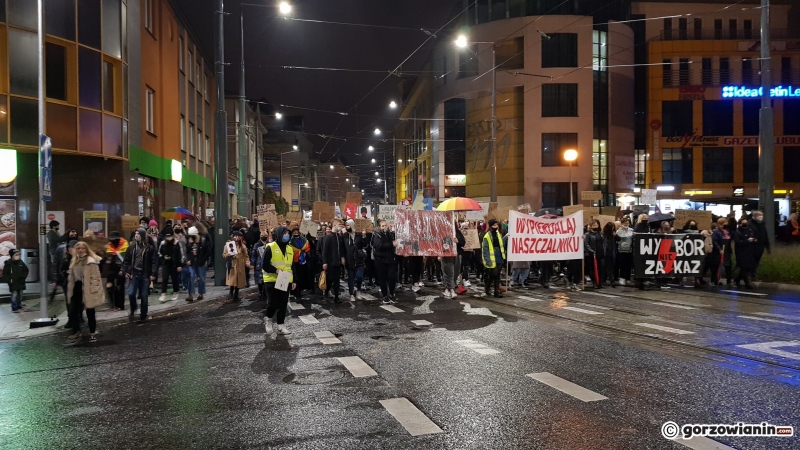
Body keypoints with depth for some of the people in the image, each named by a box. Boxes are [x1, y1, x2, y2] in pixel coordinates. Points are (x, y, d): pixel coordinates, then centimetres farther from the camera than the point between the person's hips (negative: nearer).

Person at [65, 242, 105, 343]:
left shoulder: (91, 261, -11)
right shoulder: (74, 261, 14)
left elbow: (95, 277, -15)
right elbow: (71, 277, 18)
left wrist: (94, 291, -20)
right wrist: (70, 291, 15)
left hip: (87, 290, -6)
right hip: (77, 288, 7)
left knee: (90, 313, 5)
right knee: (73, 311, 1)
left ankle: (92, 333, 18)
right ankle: (77, 332, 16)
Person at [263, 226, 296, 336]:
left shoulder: (290, 249, 13)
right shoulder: (271, 247, -8)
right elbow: (264, 265, -10)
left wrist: (293, 280, 12)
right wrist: (276, 270, -24)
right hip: (272, 280, -6)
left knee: (283, 304, 6)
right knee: (274, 303, -9)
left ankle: (281, 326, 14)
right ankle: (268, 319, 19)